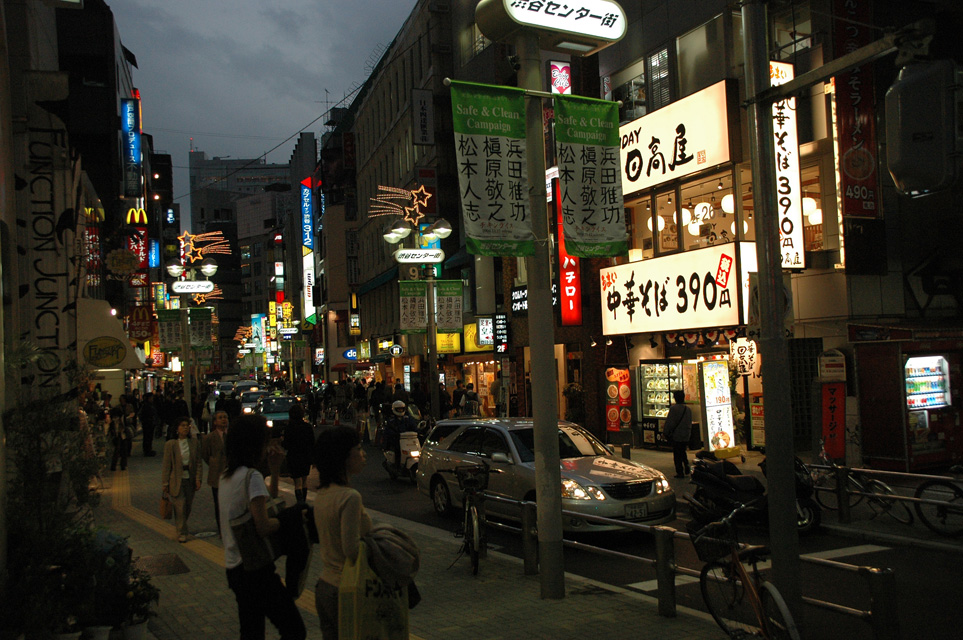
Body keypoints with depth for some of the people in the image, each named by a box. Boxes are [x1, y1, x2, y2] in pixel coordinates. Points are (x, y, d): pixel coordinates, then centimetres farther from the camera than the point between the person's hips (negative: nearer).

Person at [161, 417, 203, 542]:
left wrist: (198, 479, -3)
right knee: (180, 506, -6)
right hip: (177, 480, -3)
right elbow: (166, 465, -3)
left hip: (190, 479, 3)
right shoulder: (170, 444, -5)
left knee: (188, 506, 10)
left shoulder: (194, 442, 2)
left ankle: (180, 526, 35)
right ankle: (181, 533, 5)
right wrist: (165, 484, -5)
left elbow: (198, 462, 4)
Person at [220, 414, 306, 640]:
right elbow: (263, 527, -25)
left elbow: (269, 501, 18)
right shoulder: (252, 476, -18)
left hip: (234, 568, 10)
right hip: (255, 570, -10)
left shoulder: (226, 476, 10)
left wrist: (275, 470, 11)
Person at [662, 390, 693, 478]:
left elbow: (669, 422, -13)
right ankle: (686, 467, 11)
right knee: (683, 452, 23)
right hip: (686, 437, 5)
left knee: (677, 455, 3)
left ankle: (680, 472, 4)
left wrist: (665, 433, -4)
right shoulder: (688, 409, 4)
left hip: (676, 436, -5)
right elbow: (690, 423, 13)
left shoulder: (674, 408, -14)